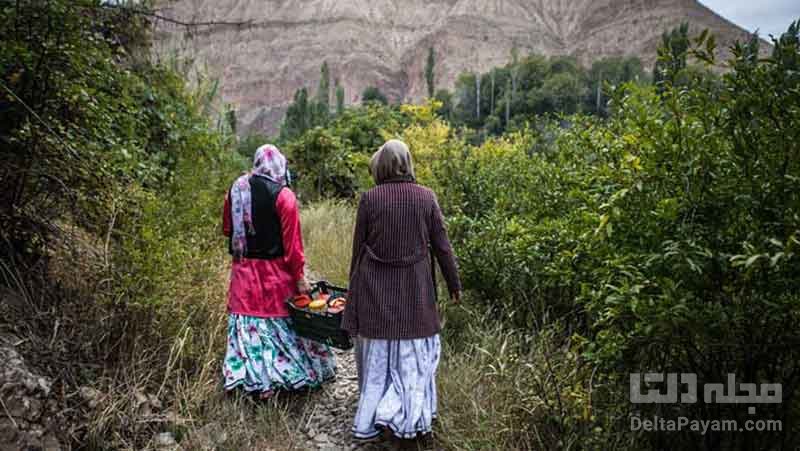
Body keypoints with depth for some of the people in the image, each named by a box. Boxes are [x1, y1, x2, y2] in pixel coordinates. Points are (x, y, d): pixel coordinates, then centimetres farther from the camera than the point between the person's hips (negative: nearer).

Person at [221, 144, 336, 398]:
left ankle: (259, 381, 18)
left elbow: (227, 229, 10)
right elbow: (292, 241, -14)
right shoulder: (283, 195, -13)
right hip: (275, 271, -4)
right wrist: (299, 275, -9)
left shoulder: (237, 188, 1)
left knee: (249, 324, 11)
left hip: (244, 269, 4)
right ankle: (294, 373, 19)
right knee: (281, 320, 9)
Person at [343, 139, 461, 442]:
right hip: (414, 290, 0)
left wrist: (355, 287, 13)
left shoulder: (370, 198, -6)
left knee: (378, 355, 13)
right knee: (411, 353, 13)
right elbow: (442, 246, 0)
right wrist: (454, 284, 11)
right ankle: (408, 416, 6)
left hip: (375, 288, 0)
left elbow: (358, 247, 0)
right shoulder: (426, 197, -4)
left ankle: (370, 421, 22)